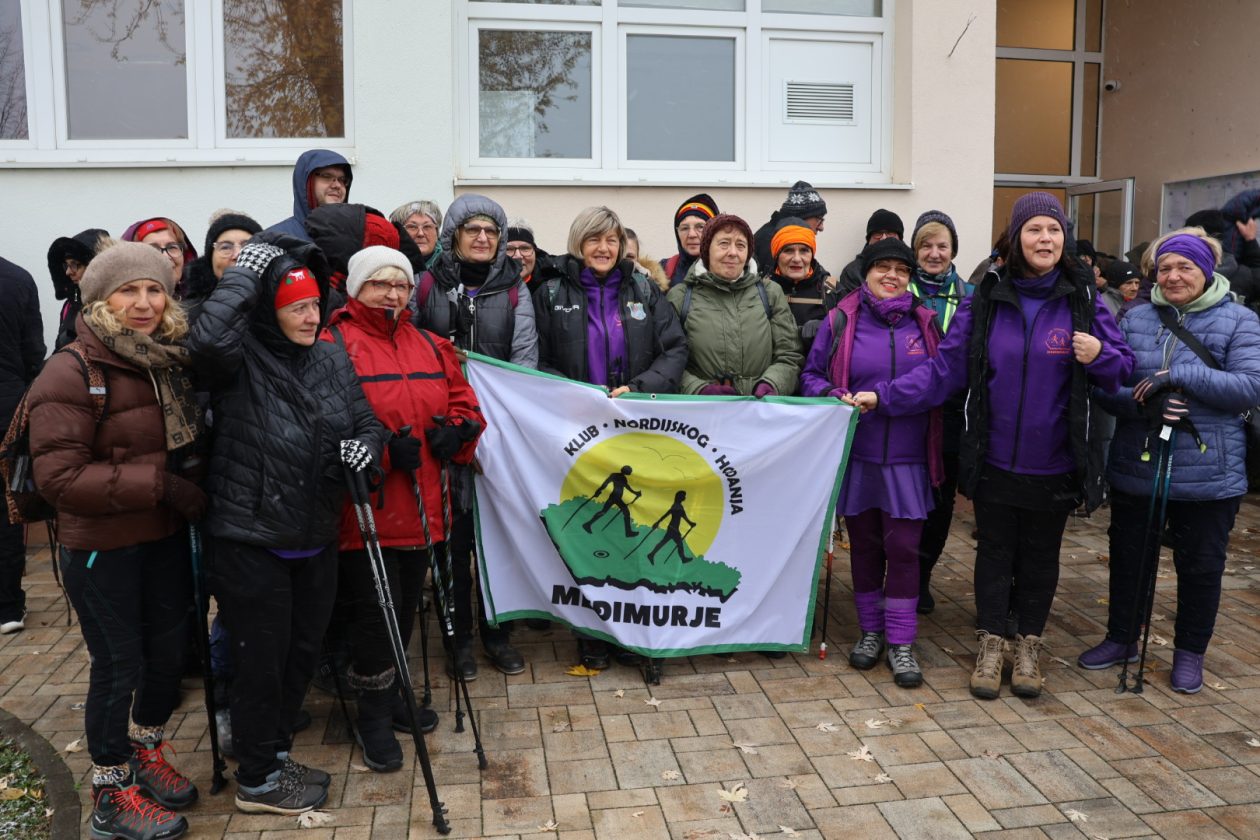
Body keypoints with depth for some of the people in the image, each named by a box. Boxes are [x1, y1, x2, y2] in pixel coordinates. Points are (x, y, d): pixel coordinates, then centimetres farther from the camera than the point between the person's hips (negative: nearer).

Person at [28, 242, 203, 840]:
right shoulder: (72, 373, -15)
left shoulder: (172, 362, 5)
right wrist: (158, 483, -23)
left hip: (167, 540, 7)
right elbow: (59, 477, -21)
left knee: (168, 652, 17)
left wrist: (192, 484, 2)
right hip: (102, 550, -6)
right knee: (118, 664, 5)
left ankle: (147, 756, 41)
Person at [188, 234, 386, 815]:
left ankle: (274, 753, 43)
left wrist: (364, 445, -12)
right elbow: (209, 339, -34)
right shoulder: (240, 360, -10)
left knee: (304, 652, 20)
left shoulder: (332, 359, 6)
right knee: (262, 659, 8)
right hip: (251, 543, -6)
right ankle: (258, 780, 29)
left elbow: (368, 422, 11)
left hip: (316, 542, 6)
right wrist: (247, 272, -23)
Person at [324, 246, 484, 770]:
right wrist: (381, 450, -26)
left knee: (407, 606, 18)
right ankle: (374, 715, 21)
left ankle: (391, 694, 39)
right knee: (376, 610, 0)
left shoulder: (431, 348, 13)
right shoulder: (334, 347, -8)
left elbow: (462, 399, 14)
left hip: (420, 506, 7)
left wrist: (456, 428, -7)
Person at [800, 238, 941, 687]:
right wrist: (833, 395, -15)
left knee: (902, 547, -1)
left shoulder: (925, 323, 5)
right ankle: (869, 630, 28)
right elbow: (811, 375, 4)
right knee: (864, 545, 12)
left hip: (907, 459, 0)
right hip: (856, 456, 0)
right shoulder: (840, 321, 0)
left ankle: (901, 641, 12)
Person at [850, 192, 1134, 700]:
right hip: (995, 461, 0)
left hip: (1053, 464, 0)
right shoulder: (985, 300, -2)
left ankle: (1029, 645, 32)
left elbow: (1122, 368, 4)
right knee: (994, 551, 11)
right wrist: (884, 396, -14)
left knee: (1040, 554, 14)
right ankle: (990, 644, 28)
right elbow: (944, 370, -4)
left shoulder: (1084, 300, -3)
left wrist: (1101, 356, -19)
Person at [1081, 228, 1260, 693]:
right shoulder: (1135, 320, 4)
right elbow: (1107, 387, 0)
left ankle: (1190, 652, 30)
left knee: (1200, 566, 11)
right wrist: (1143, 402, -20)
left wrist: (1180, 377, -24)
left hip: (1208, 475, -2)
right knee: (1128, 557, 15)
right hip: (1136, 468, 3)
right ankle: (1121, 638, 34)